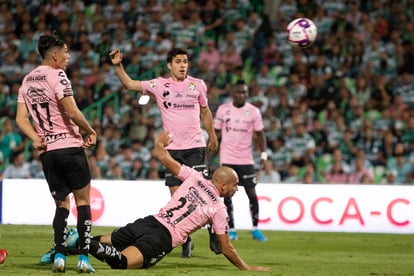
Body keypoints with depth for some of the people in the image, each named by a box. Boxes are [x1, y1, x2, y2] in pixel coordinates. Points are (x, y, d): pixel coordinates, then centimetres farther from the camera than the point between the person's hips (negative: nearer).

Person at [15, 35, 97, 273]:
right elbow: (72, 112, -18)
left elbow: (21, 119, 9)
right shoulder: (56, 75, -9)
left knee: (62, 204, 15)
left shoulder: (27, 80, 13)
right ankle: (84, 257, -3)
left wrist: (36, 138, -1)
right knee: (83, 200, 3)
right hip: (70, 146, -6)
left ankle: (59, 256, 2)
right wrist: (91, 132, -4)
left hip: (47, 151, 6)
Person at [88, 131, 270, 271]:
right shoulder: (219, 209, 2)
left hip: (149, 221, 5)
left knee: (103, 243, 13)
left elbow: (165, 159, 11)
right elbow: (226, 248, 5)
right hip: (165, 237, -5)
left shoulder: (195, 177, 10)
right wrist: (246, 268, 18)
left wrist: (159, 144, 34)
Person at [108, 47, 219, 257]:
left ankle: (214, 234, 9)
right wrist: (118, 66, -11)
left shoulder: (198, 85, 5)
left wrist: (212, 137, 22)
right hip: (172, 148, 0)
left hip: (195, 146, 0)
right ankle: (186, 241, 11)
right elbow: (129, 84, 2)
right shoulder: (159, 85, 1)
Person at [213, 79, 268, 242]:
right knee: (227, 195, 0)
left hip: (246, 159, 0)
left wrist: (263, 155, -6)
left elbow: (260, 134, 4)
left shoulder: (253, 111, 0)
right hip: (227, 159, 0)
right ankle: (231, 230, 8)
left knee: (252, 194, -2)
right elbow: (216, 132, 7)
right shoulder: (223, 110, 1)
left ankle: (255, 229, 10)